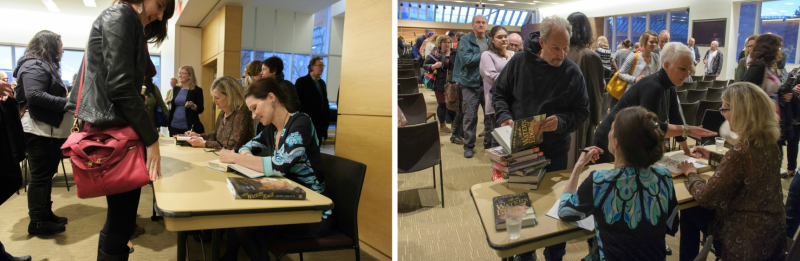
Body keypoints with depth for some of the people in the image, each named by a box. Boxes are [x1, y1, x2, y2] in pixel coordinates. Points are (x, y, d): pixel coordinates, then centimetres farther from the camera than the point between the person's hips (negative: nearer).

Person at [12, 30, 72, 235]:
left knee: (47, 174, 15)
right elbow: (34, 95, -25)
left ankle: (46, 214, 24)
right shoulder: (34, 65, -12)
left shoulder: (46, 65, 21)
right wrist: (66, 103, -24)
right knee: (40, 176, -4)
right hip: (39, 130, -10)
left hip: (51, 129, 10)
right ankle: (37, 222, 4)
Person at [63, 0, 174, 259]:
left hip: (117, 128, 10)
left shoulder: (130, 24, 21)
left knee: (119, 218, 19)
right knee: (121, 221, -3)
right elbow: (120, 85, -19)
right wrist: (151, 138, -18)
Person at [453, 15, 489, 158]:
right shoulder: (466, 40, -3)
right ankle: (468, 146, 13)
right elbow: (466, 59, -16)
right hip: (471, 83, -4)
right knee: (470, 116, 2)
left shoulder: (490, 40, 12)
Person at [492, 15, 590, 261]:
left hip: (554, 152, 0)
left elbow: (581, 111, -2)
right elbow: (499, 93, 3)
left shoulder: (572, 72, -6)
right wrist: (504, 116, -14)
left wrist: (561, 121, -21)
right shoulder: (518, 62, -7)